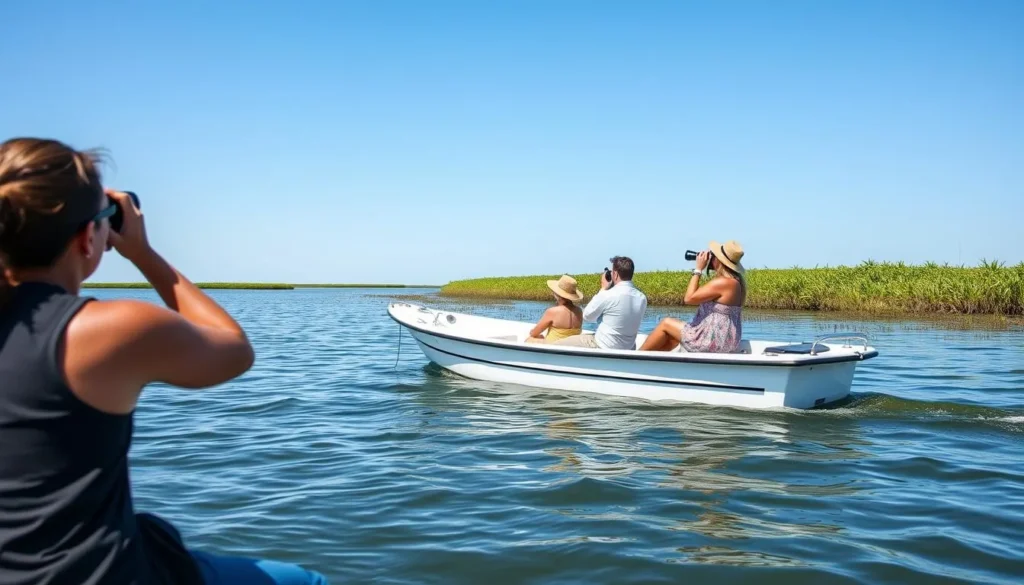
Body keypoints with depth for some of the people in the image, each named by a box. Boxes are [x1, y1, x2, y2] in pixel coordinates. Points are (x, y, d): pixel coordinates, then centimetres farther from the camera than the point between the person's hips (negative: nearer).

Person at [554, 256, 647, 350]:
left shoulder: (607, 295, -22)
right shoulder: (642, 298, -4)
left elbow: (587, 316, -5)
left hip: (603, 347, -7)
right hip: (627, 348, 7)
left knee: (556, 346, 2)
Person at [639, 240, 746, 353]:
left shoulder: (722, 282, -21)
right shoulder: (735, 281, 9)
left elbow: (689, 298, -16)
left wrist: (698, 269, -9)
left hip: (714, 342, -10)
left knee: (666, 323, 5)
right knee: (671, 335, 20)